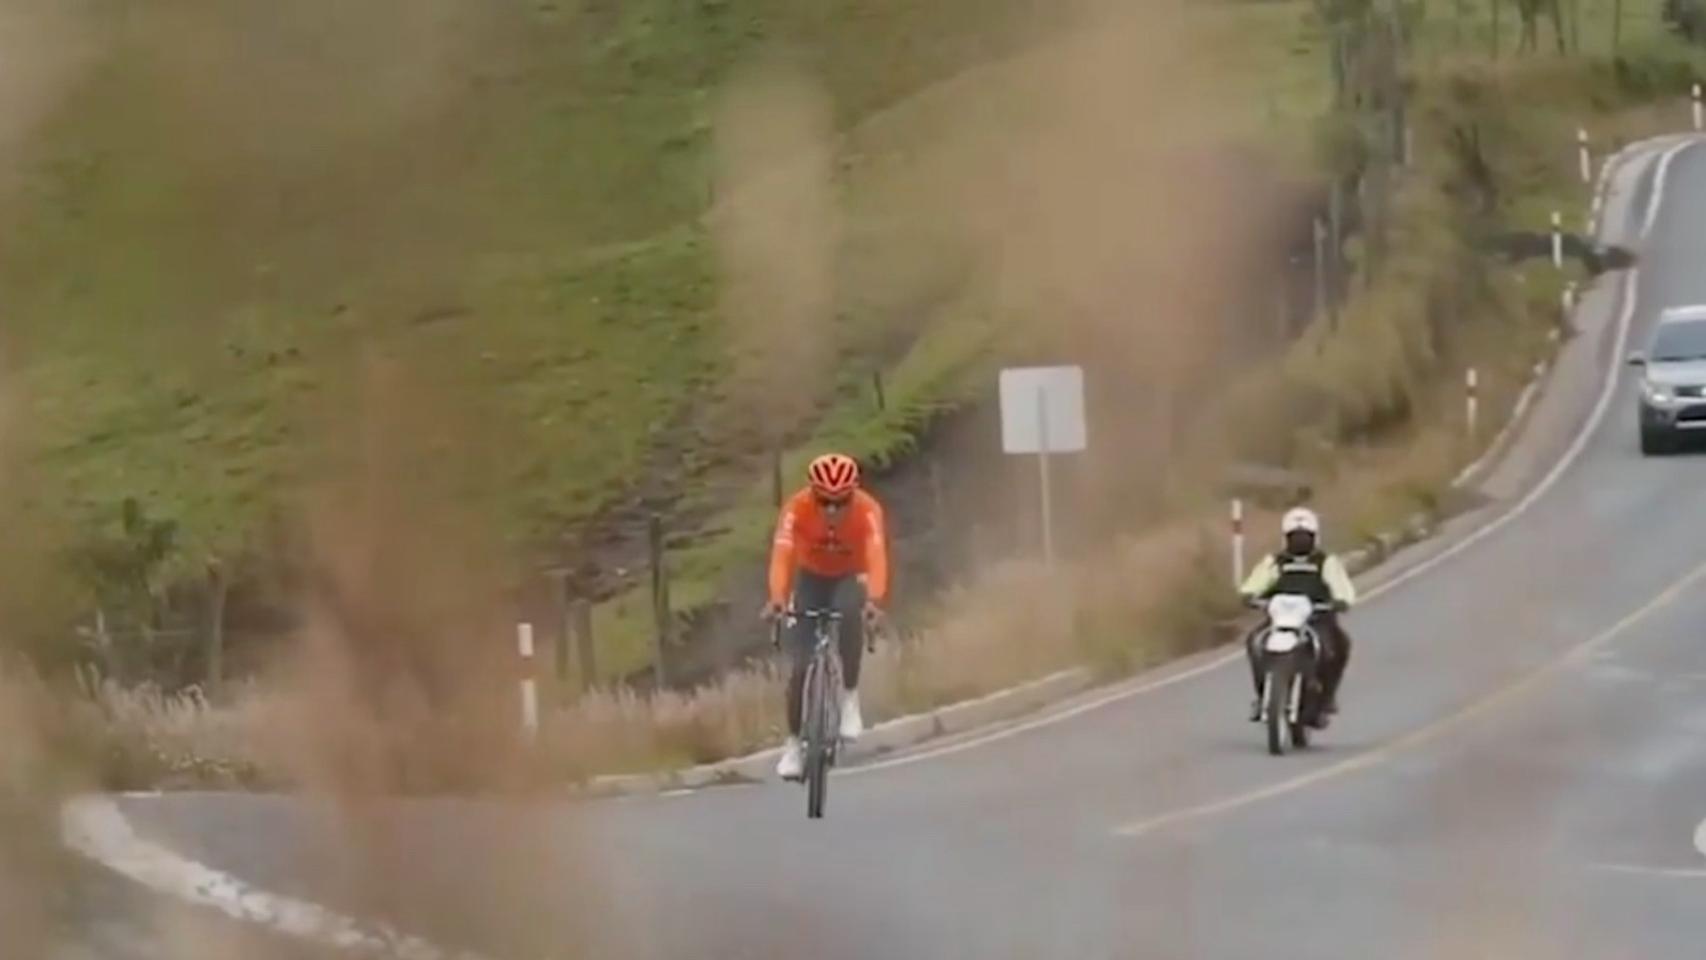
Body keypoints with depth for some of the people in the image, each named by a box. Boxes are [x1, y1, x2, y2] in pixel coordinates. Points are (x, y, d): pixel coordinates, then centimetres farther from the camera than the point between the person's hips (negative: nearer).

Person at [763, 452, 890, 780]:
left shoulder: (867, 510, -31)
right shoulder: (797, 508, -29)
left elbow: (876, 554, -44)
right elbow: (782, 553, -41)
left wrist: (874, 599, -62)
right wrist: (777, 598, -58)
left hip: (850, 578, -1)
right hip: (811, 578, 1)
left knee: (850, 615, -36)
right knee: (801, 665, -9)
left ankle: (850, 695, -16)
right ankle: (794, 743, 9)